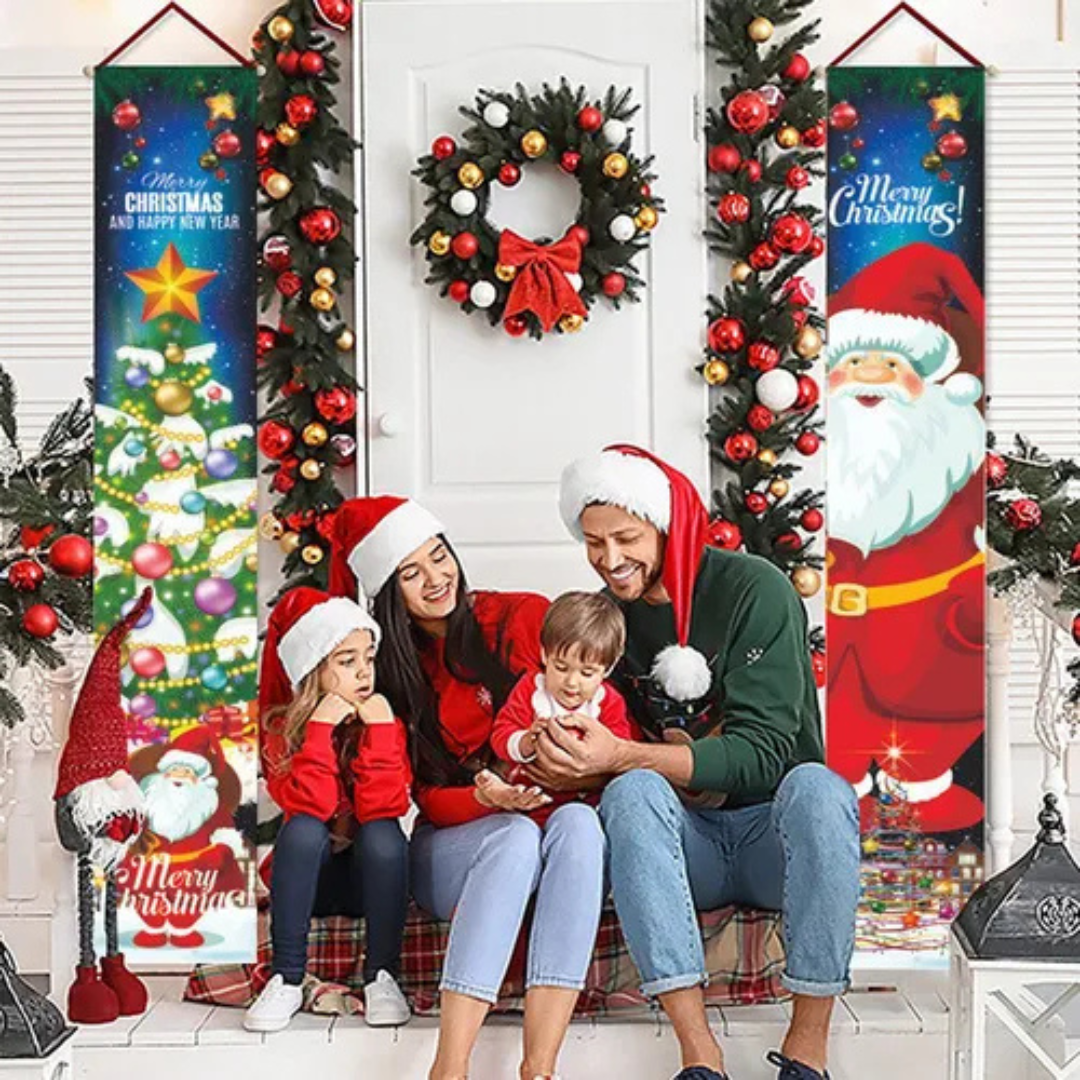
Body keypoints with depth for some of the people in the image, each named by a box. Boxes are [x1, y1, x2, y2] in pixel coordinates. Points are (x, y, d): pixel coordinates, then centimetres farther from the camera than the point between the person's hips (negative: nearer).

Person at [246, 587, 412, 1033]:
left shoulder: (385, 719, -6)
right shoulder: (280, 726, -8)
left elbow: (384, 806, -21)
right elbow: (309, 806, -24)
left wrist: (379, 729, -25)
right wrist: (321, 729, -27)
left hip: (372, 876, 0)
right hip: (310, 878, 0)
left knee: (382, 833, -30)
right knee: (303, 829, -31)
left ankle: (381, 977, -21)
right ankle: (287, 979, -25)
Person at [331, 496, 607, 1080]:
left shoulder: (523, 617, 2)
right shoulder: (387, 668, 4)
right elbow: (428, 798, 0)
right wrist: (487, 800, -23)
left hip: (554, 819, 1)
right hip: (455, 844, -1)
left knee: (579, 822, -34)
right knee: (517, 836, -35)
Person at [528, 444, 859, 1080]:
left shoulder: (756, 591, -10)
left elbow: (761, 752, -20)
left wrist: (620, 756, -29)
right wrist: (565, 767, -16)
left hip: (774, 835, -3)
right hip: (685, 842, 3)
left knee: (815, 785, -35)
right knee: (631, 791, -30)